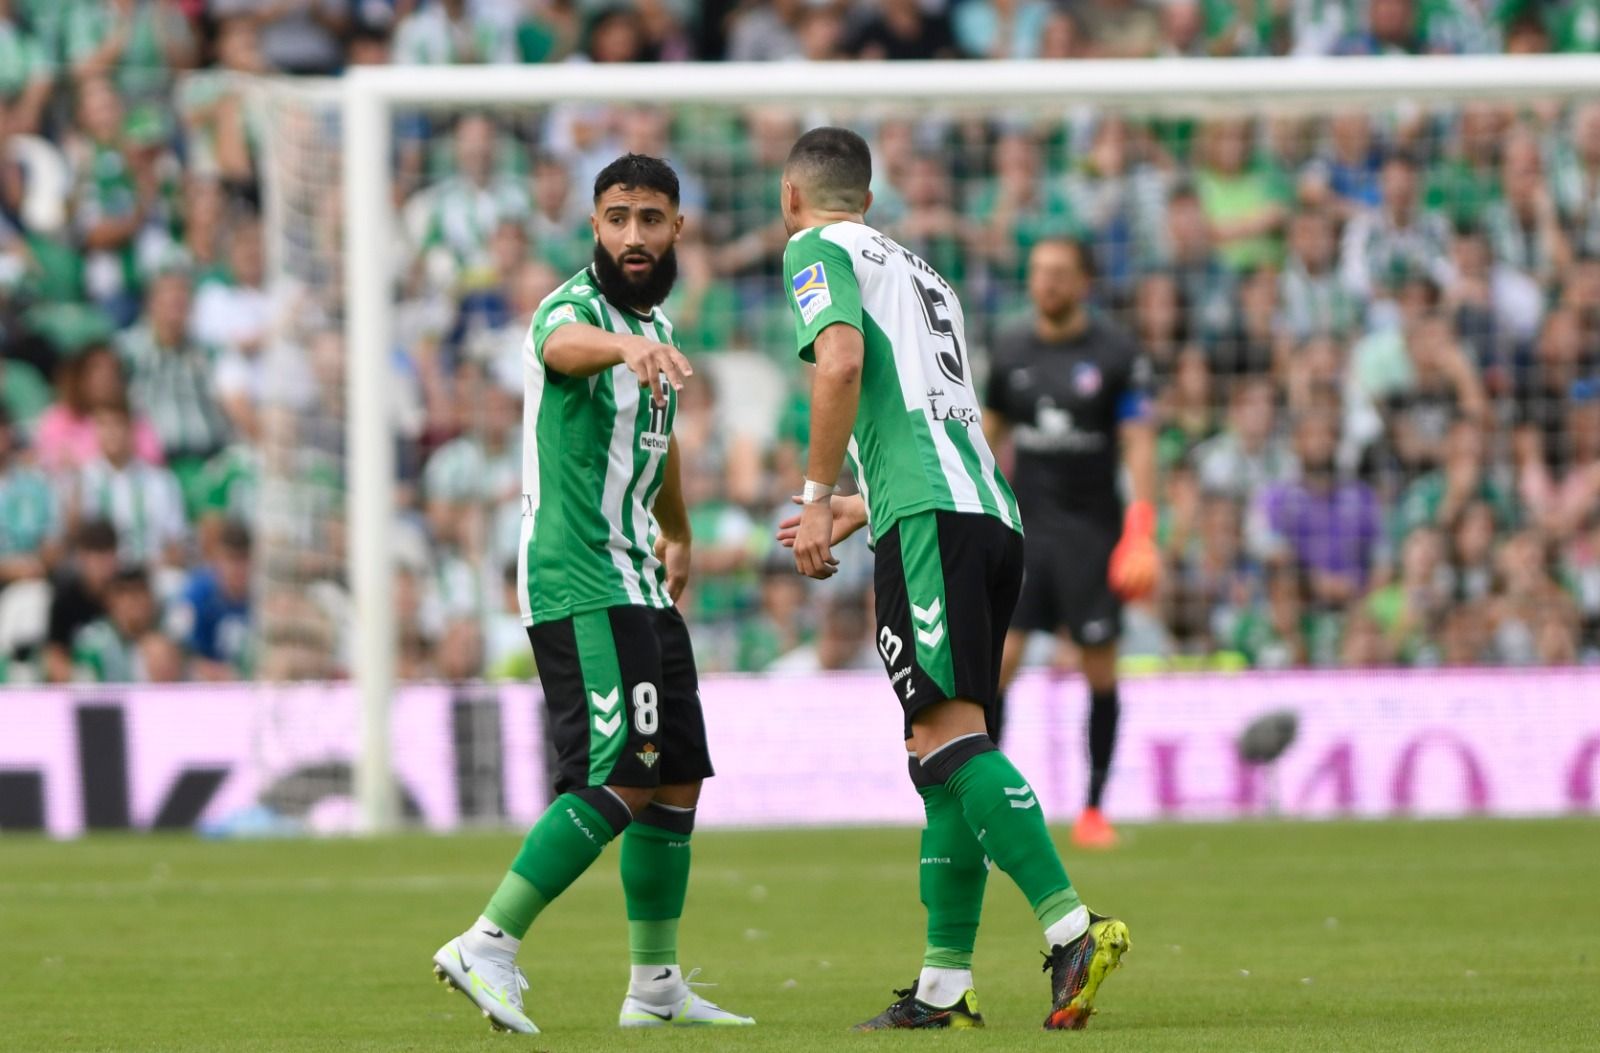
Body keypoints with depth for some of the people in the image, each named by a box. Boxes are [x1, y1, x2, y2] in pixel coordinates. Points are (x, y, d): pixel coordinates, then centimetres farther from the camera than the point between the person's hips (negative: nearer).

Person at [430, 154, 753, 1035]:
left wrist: (678, 535, 46)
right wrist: (626, 346, -63)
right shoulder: (573, 309, -13)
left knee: (676, 782, 12)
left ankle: (656, 988, 21)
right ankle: (487, 947, -15)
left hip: (639, 583, 9)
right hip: (580, 583, -9)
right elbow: (566, 344, -40)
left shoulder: (657, 326, 15)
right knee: (618, 780, -19)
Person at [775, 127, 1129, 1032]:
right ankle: (946, 986, 6)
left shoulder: (819, 250, 7)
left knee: (948, 734, -17)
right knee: (946, 754, 9)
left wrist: (818, 498, -8)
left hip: (932, 517, -9)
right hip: (995, 514, 9)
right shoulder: (920, 271, 31)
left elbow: (842, 359, -12)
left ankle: (1073, 927, -31)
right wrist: (861, 509, 42)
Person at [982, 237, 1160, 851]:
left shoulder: (1116, 354, -2)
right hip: (1025, 526, 2)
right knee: (997, 658, -11)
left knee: (1100, 669, 1)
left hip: (1092, 530, -2)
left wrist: (1141, 530, -12)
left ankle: (1093, 810, 11)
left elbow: (1138, 443, -4)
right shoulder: (1011, 353, 7)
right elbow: (989, 437, 16)